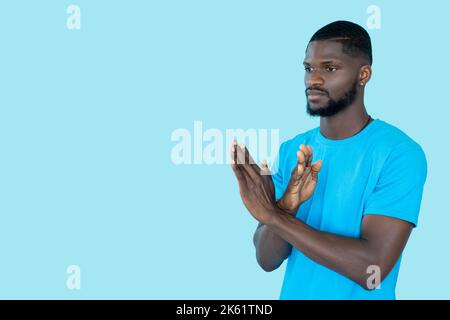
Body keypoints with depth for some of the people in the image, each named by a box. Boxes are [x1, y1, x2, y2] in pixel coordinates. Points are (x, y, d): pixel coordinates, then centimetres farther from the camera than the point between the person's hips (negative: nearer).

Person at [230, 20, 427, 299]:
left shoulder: (400, 153, -18)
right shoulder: (291, 150, -3)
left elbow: (373, 269, -25)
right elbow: (267, 260, -6)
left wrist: (274, 214, -26)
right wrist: (286, 207, -25)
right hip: (293, 293, 4)